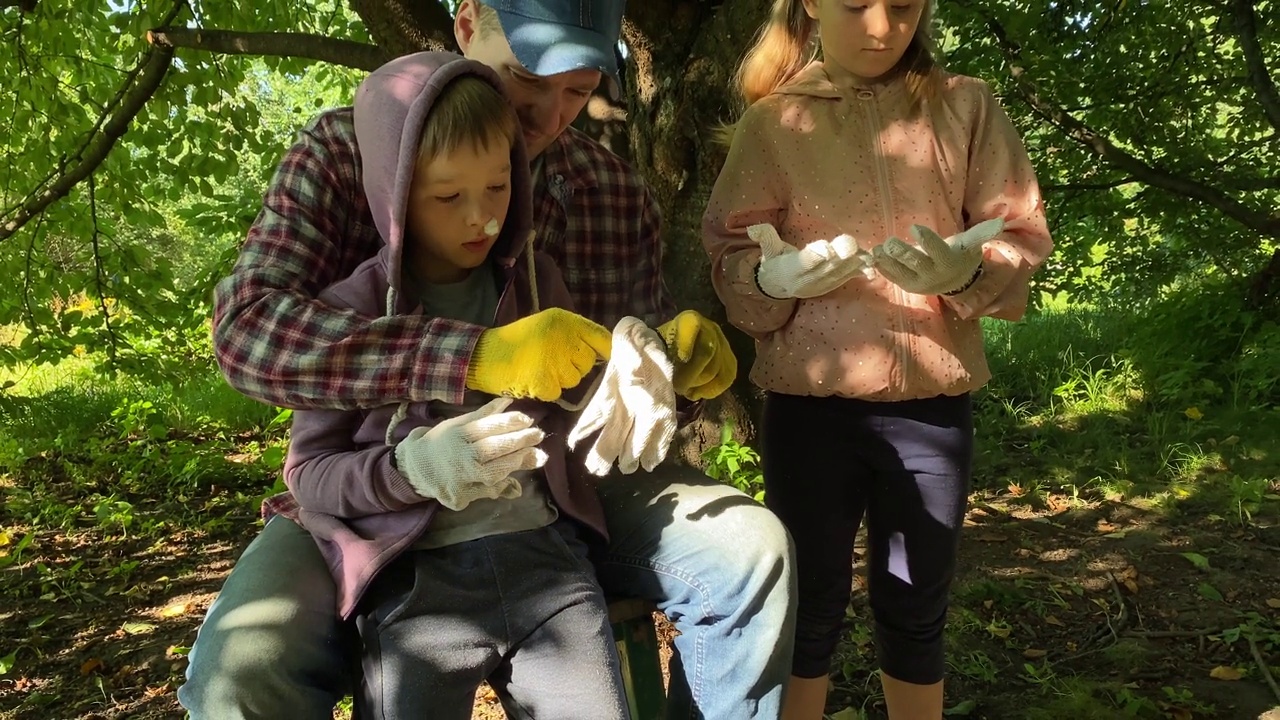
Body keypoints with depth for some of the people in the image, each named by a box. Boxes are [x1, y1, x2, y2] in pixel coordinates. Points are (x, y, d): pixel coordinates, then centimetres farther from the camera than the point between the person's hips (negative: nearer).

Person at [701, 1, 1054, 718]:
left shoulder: (968, 106, 5)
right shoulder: (771, 121, 2)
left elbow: (1024, 236, 2)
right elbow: (729, 258, -1)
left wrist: (966, 271, -19)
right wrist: (773, 277, -23)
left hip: (934, 404, 1)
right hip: (810, 403, -1)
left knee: (916, 609, 14)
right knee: (810, 602, 8)